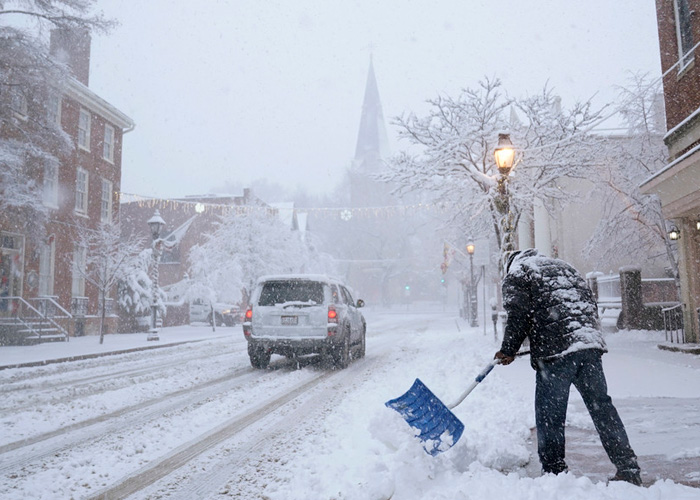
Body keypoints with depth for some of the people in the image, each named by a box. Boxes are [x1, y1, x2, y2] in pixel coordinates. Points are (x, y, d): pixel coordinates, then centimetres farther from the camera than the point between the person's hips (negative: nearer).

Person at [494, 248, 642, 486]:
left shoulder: (516, 274, 8)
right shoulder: (562, 266, 29)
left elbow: (518, 315, -4)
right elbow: (589, 301, 25)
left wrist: (507, 350, 6)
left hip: (554, 352, -6)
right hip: (590, 345, 7)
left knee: (550, 416, 2)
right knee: (602, 406, 12)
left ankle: (554, 472, 6)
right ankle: (629, 469, 14)